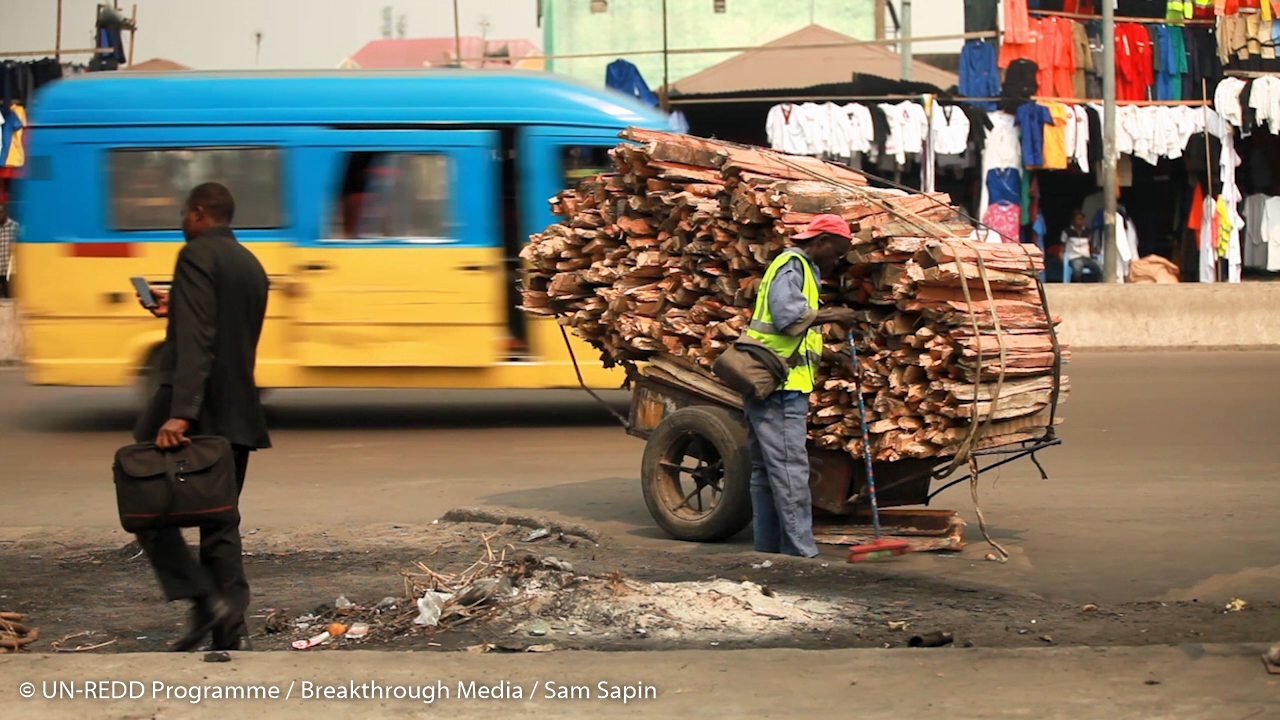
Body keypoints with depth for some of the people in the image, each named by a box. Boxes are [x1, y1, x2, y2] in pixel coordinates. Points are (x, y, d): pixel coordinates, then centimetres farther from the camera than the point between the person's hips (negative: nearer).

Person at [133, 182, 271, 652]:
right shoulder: (251, 265, 16)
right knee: (220, 521, 10)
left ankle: (204, 599, -10)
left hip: (193, 405, -8)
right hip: (237, 413, 8)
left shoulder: (197, 255, -10)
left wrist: (179, 414, -27)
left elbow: (195, 341, -20)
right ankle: (231, 634, 4)